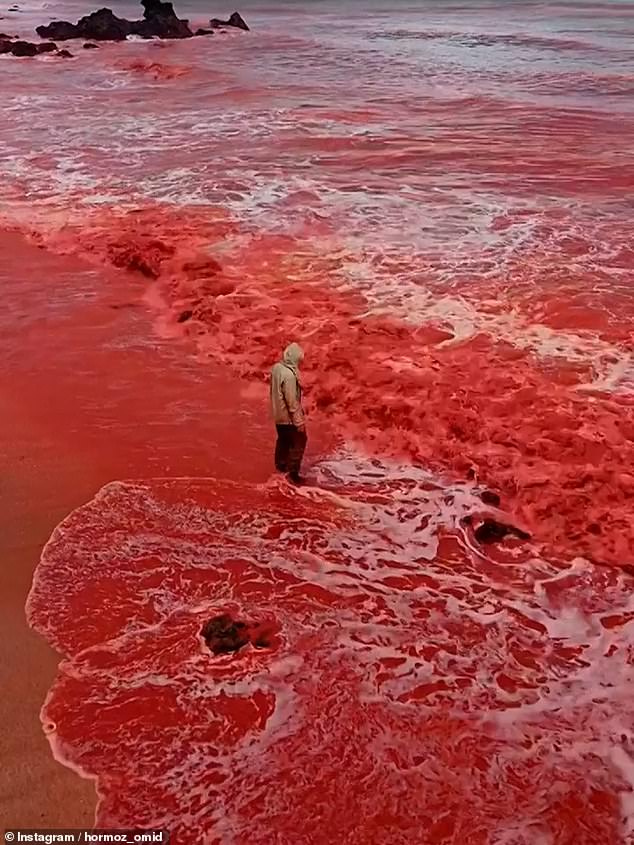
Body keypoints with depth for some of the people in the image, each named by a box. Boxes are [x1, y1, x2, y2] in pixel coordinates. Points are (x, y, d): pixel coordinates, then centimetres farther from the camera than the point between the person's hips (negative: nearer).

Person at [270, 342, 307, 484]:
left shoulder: (276, 367, -3)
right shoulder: (289, 375, -29)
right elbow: (292, 400, -25)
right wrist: (299, 421, -18)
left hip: (278, 414, 9)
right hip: (289, 416, -9)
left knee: (283, 440, 25)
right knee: (299, 442, 4)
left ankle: (281, 465, 41)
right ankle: (293, 473, 7)